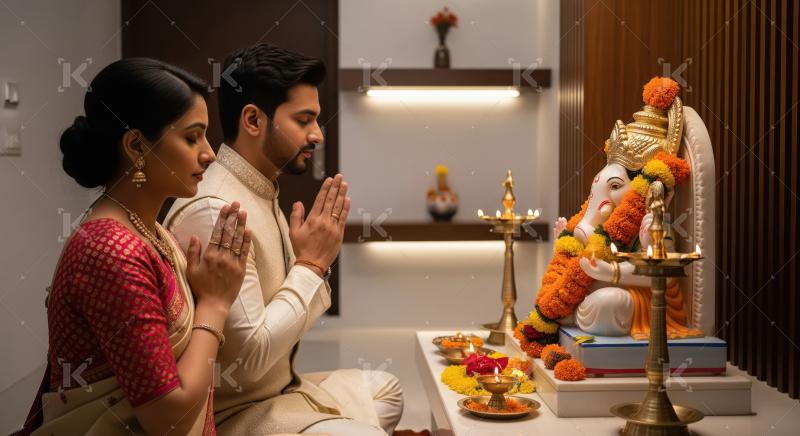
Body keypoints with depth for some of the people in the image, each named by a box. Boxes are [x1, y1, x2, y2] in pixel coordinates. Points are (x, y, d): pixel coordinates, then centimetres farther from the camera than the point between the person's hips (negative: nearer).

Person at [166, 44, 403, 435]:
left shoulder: (262, 194, 6)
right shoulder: (214, 211, -25)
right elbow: (248, 356, -28)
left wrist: (315, 262, -6)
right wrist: (312, 265, -18)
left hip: (279, 387, 10)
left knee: (384, 389, 23)